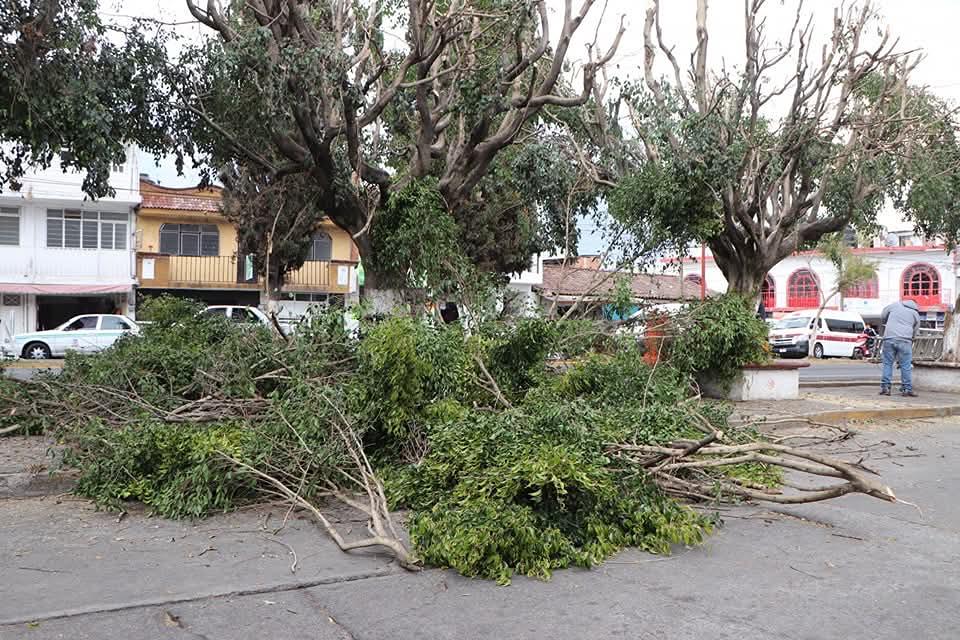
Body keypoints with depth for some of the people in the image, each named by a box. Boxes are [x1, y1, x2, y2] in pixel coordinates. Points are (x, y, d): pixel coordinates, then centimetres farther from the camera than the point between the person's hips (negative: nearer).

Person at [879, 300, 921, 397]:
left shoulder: (895, 305, 14)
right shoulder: (916, 314, 15)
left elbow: (883, 316, 20)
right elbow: (915, 332, 16)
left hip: (889, 338, 1)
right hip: (905, 340, -1)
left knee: (887, 363, 7)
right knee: (906, 366, 3)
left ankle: (885, 388, 5)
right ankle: (907, 389, 3)